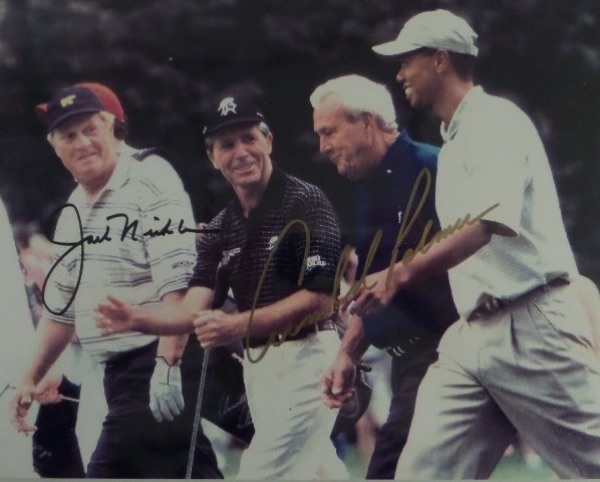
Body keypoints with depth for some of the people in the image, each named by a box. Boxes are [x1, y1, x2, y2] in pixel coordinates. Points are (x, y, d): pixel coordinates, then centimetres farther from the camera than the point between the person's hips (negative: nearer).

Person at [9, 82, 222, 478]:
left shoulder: (149, 181, -9)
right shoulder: (73, 212, 17)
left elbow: (178, 282, -19)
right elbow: (61, 308, 26)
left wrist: (166, 366, -25)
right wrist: (32, 380, 26)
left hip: (160, 362, -8)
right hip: (121, 371, 8)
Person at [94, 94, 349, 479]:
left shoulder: (306, 202, -9)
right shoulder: (220, 229, 10)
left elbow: (321, 300, -17)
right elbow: (193, 313, 0)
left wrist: (238, 325, -26)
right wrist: (136, 319, -20)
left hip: (306, 357, -7)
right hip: (256, 364, 7)